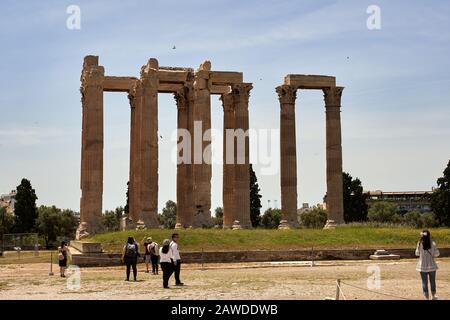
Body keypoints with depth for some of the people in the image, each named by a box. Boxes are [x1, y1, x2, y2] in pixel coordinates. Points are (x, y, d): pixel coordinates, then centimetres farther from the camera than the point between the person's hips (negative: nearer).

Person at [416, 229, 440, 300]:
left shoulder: (420, 244, -9)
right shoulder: (432, 243, -9)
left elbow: (417, 253, 1)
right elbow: (437, 253, -6)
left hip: (423, 266, 0)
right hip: (431, 265, 1)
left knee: (424, 281, 7)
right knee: (432, 281, 16)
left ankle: (427, 297, 9)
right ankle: (433, 296, 27)